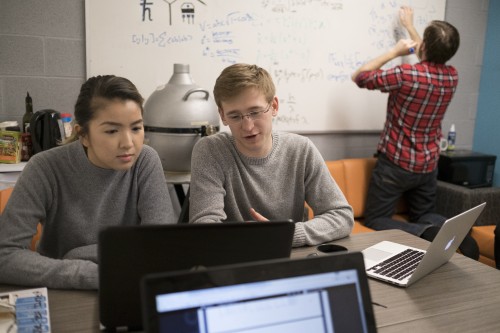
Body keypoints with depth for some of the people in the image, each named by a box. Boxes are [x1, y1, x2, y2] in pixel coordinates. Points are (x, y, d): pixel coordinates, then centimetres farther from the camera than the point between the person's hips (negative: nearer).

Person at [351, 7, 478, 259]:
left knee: (374, 221, 4)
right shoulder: (452, 77, -1)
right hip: (428, 166, 6)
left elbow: (359, 77, -8)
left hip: (395, 164, -6)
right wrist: (409, 26, 32)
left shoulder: (406, 75, -22)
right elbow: (431, 59, 23)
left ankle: (426, 235, -21)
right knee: (423, 216, 24)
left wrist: (394, 52, -3)